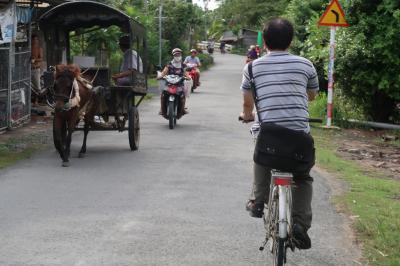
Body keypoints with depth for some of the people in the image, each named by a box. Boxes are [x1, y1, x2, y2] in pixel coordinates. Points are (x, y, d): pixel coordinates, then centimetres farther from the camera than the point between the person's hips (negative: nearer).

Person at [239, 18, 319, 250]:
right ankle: (301, 222, -2)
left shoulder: (253, 67, 4)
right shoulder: (305, 65, 6)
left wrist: (247, 115, 37)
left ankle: (258, 201, 23)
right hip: (300, 133, 0)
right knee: (303, 178, 18)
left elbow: (248, 103, 15)